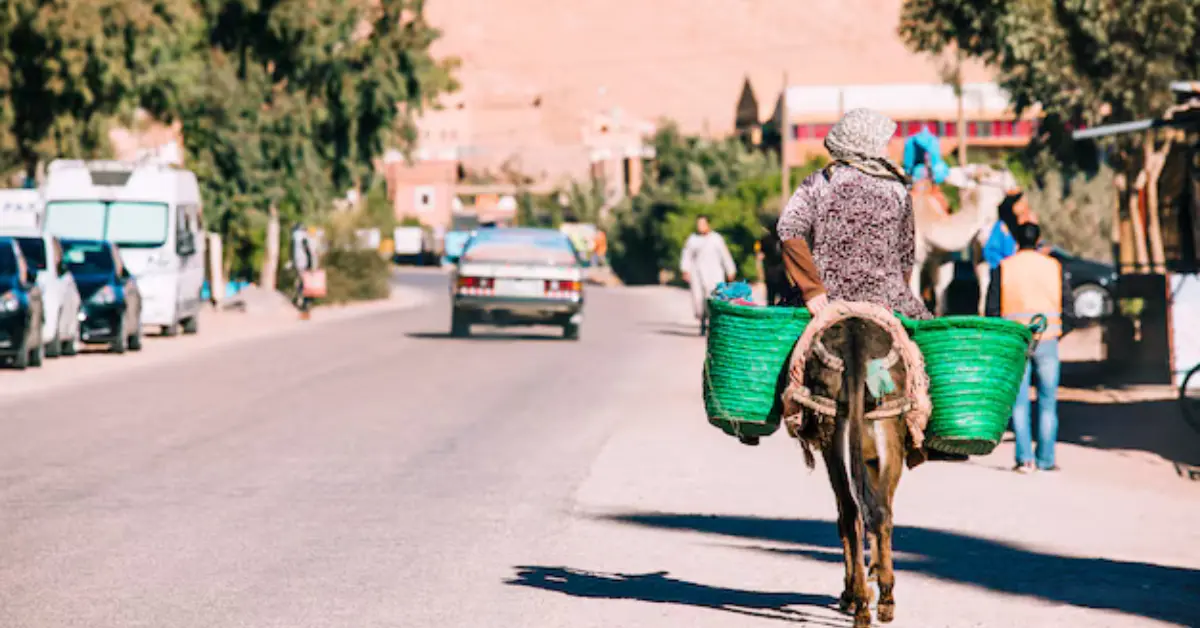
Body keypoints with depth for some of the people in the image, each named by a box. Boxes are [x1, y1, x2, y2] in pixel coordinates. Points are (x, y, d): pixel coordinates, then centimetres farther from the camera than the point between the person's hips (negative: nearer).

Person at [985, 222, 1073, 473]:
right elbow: (1067, 307, 4)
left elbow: (992, 309, -1)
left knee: (1019, 402, 3)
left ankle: (1025, 457, -7)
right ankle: (1046, 458, 6)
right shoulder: (1053, 266, 3)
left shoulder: (1003, 268, 1)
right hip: (1047, 339, 0)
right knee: (1048, 401, 8)